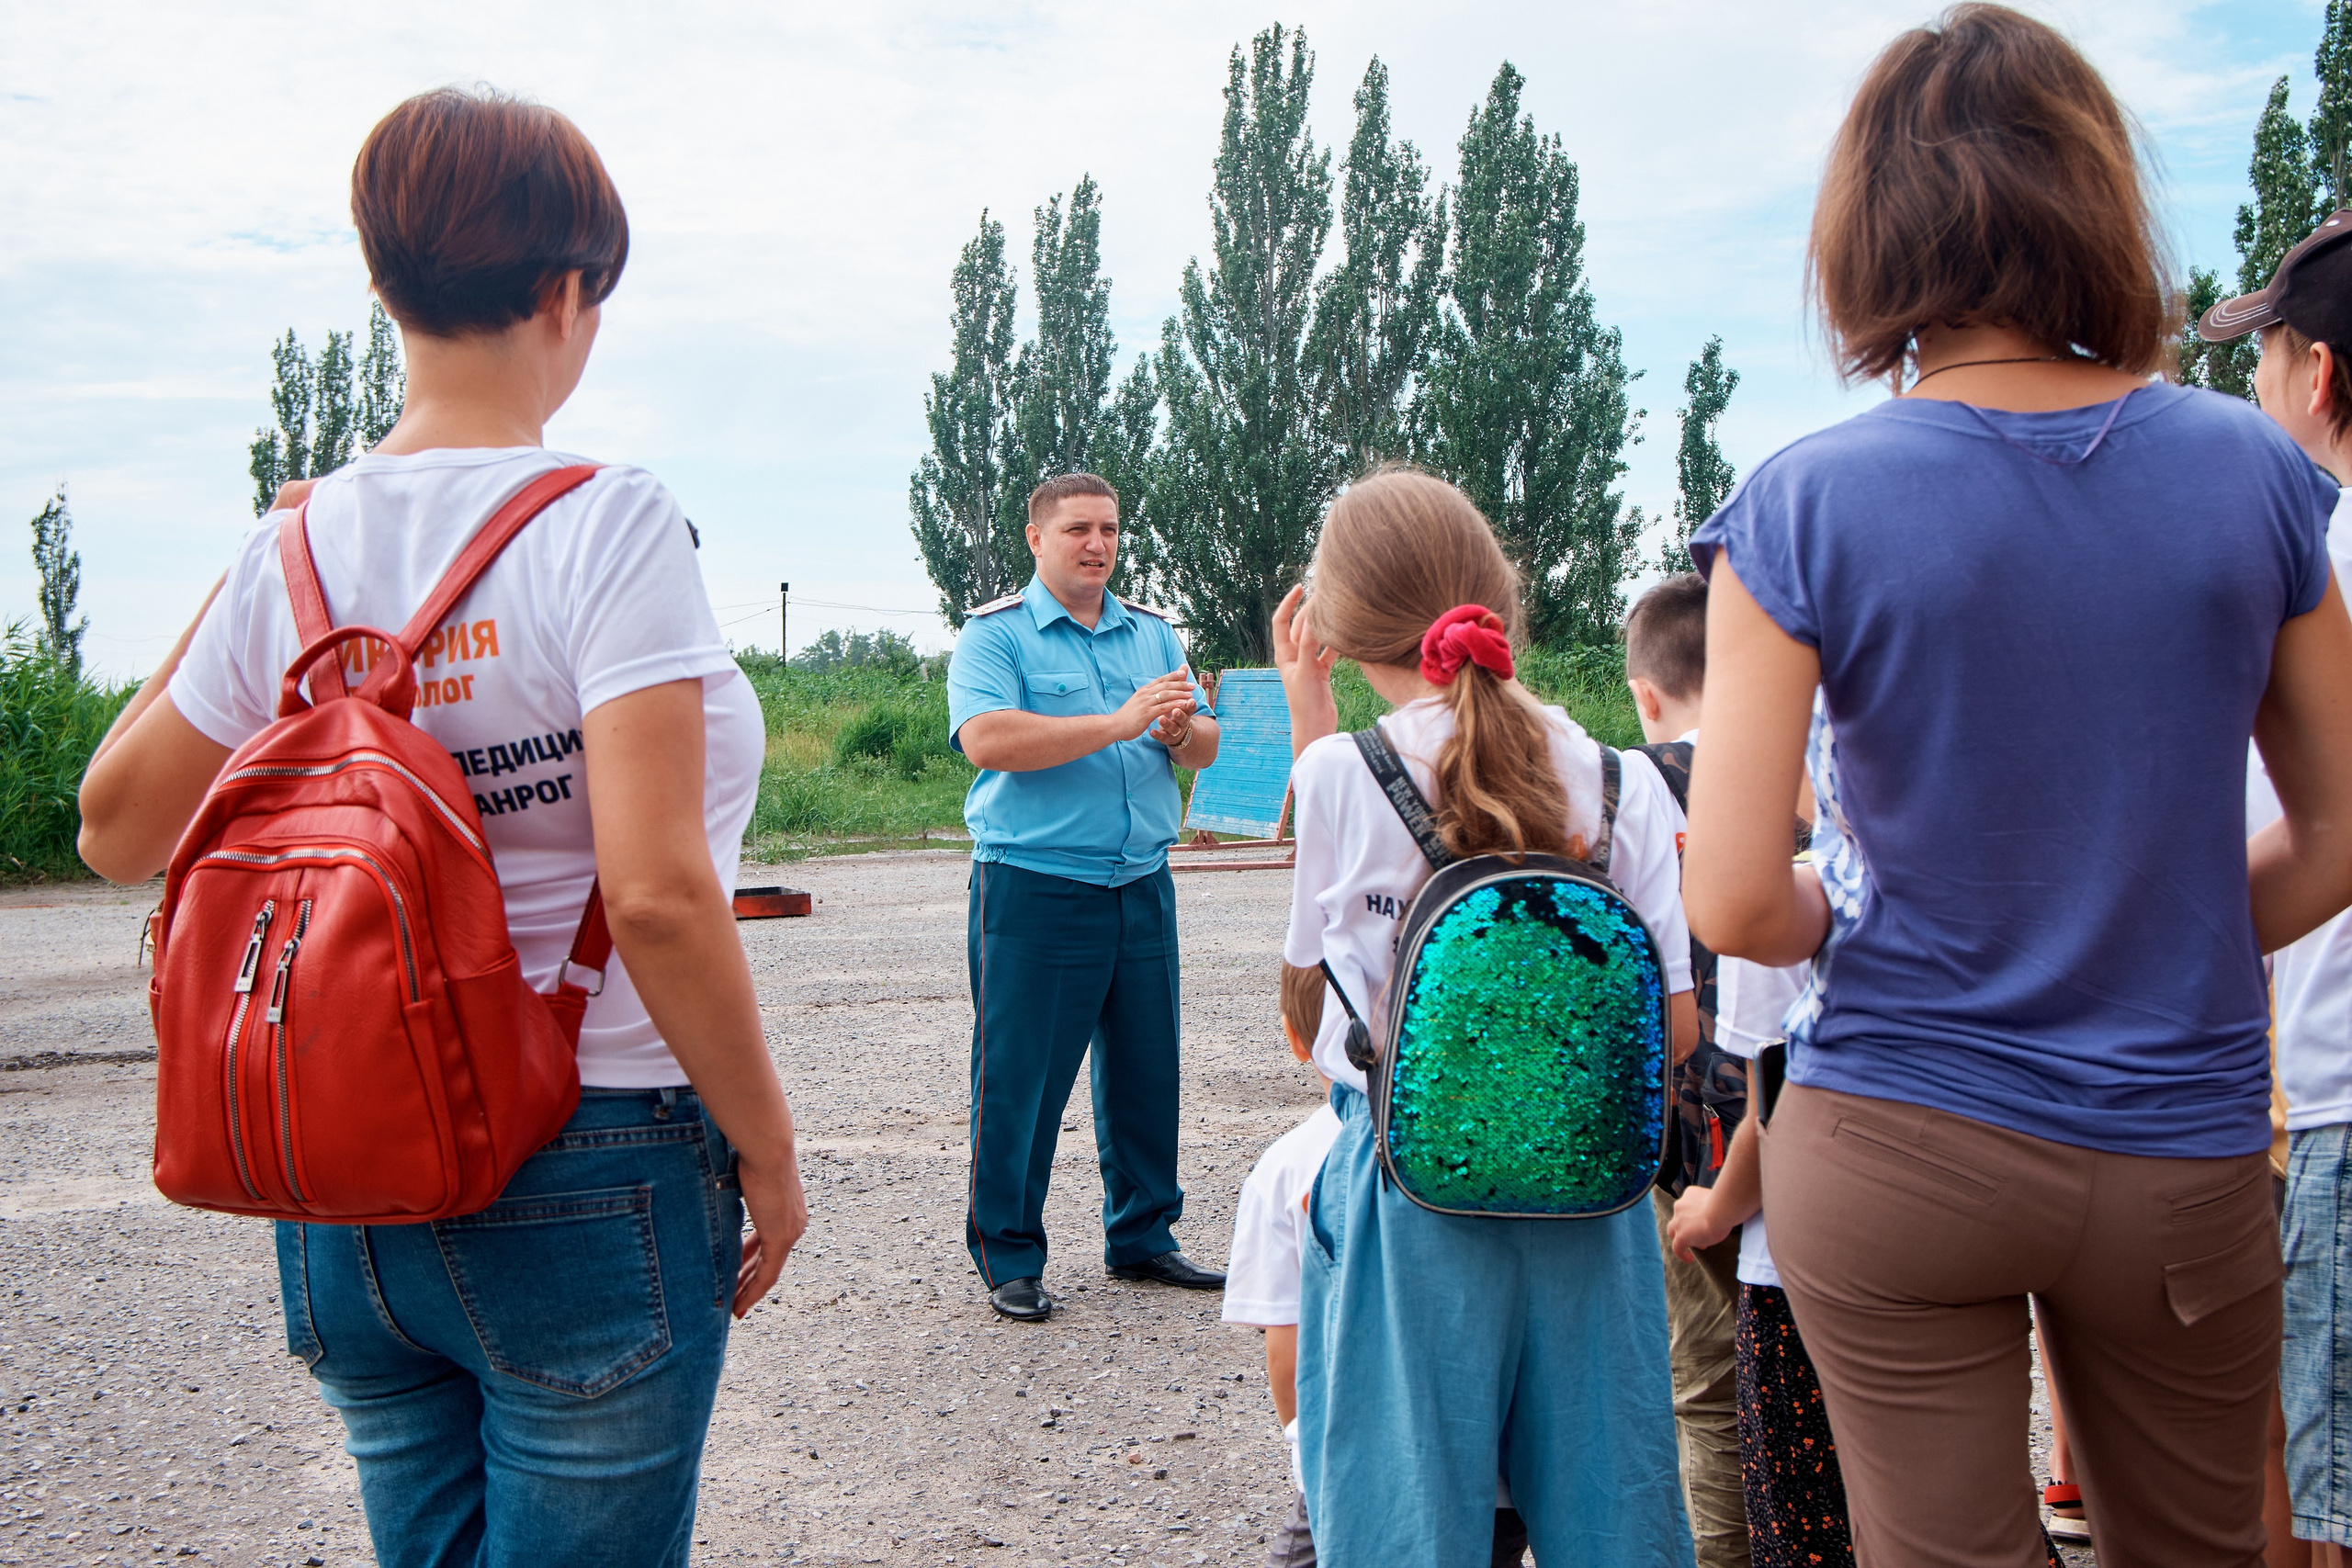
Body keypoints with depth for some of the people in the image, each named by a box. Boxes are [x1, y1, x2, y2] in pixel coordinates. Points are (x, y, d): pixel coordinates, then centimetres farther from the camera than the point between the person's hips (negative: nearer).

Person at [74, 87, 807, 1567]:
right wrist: (769, 1151, -10)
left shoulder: (296, 547, 1)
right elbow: (658, 897, -23)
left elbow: (117, 829, 13)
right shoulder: (607, 523, -15)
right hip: (586, 1187, -5)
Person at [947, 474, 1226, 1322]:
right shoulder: (994, 633, -3)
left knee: (1146, 1069, 12)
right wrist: (1120, 722, -21)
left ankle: (1142, 1237, 27)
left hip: (1142, 886, 6)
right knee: (1018, 1079, 0)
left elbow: (1205, 748, 13)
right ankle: (1009, 1259, 13)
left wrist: (1181, 729, -12)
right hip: (1032, 892, -5)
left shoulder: (1152, 633, 14)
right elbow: (986, 740, -19)